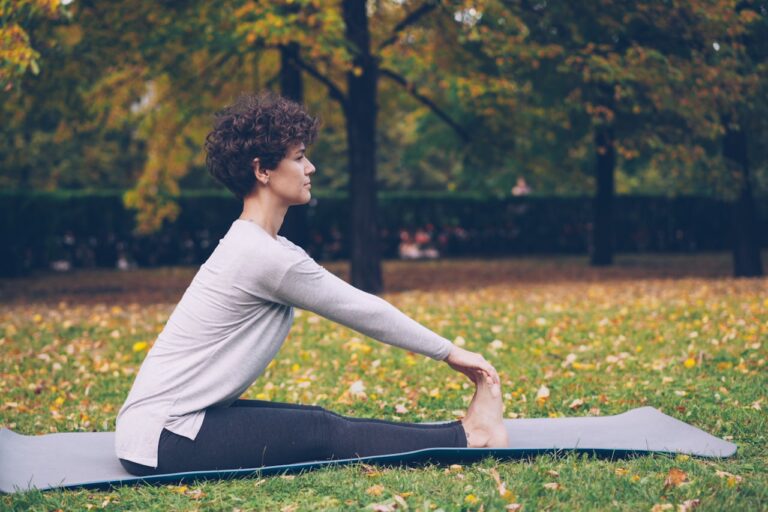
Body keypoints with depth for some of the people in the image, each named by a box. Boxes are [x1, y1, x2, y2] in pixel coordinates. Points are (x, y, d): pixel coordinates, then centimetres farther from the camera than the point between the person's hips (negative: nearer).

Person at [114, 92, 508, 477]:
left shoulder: (253, 244, 11)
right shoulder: (266, 257, -19)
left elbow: (356, 306, 13)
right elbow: (362, 311, -11)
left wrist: (444, 351, 12)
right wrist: (449, 352, 0)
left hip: (172, 420, 9)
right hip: (160, 441, -9)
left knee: (318, 423, 3)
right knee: (321, 434, -7)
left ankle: (461, 432, 3)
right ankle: (465, 438, -1)